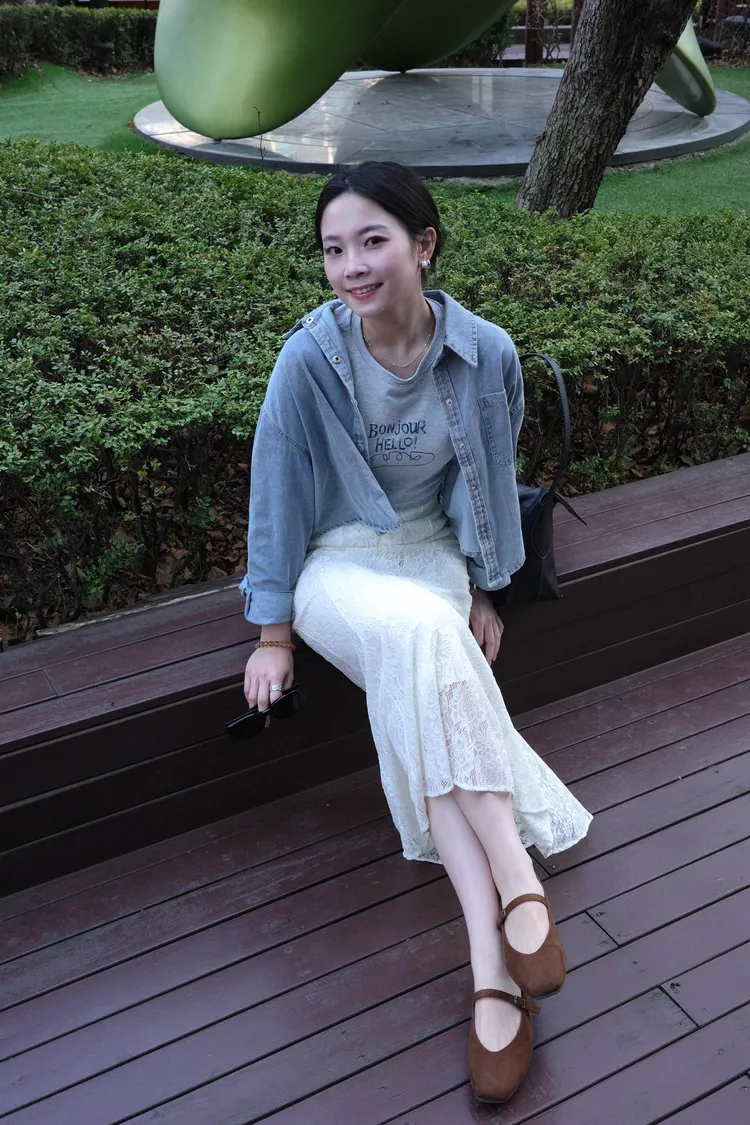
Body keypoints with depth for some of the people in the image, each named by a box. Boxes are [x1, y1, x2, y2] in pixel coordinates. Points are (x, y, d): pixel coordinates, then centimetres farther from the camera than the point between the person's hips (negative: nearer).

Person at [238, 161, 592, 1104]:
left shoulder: (485, 353, -9)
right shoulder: (309, 359, -15)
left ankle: (487, 956, -30)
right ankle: (513, 878, -33)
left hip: (432, 556, 2)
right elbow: (278, 495, -8)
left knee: (417, 701, -31)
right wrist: (275, 634, -5)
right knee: (421, 634, -37)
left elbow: (490, 481, 6)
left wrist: (482, 593, 9)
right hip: (338, 566, -2)